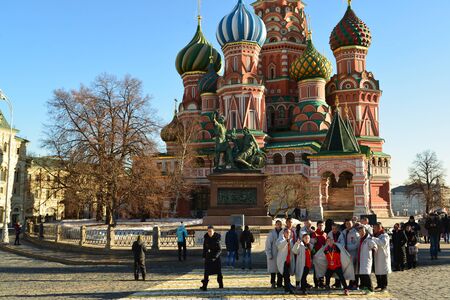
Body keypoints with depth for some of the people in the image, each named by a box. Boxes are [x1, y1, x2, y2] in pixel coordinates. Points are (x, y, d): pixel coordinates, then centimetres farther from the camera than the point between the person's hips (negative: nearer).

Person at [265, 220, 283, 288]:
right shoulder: (271, 233, -5)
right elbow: (268, 244, -6)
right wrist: (269, 254, -12)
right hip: (273, 254, -3)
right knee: (273, 269, 1)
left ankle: (279, 283, 16)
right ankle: (273, 283, 12)